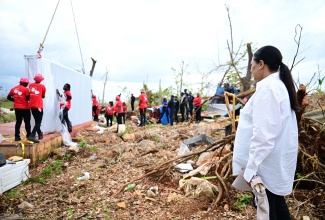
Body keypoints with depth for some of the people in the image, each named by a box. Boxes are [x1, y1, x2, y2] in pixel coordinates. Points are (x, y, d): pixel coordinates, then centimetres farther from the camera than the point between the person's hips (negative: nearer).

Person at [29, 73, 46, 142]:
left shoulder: (31, 85, 7)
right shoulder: (42, 86, -3)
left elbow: (29, 94, 8)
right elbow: (43, 96, 6)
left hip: (31, 106, 5)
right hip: (38, 106, -5)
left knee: (37, 121, 17)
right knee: (38, 122, -3)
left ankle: (40, 134, 28)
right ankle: (32, 136, -17)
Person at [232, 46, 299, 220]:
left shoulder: (266, 88, -20)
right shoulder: (280, 85, 12)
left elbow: (263, 135, -26)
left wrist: (251, 168, -22)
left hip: (266, 162, -9)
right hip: (278, 159, 10)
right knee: (277, 203, 21)